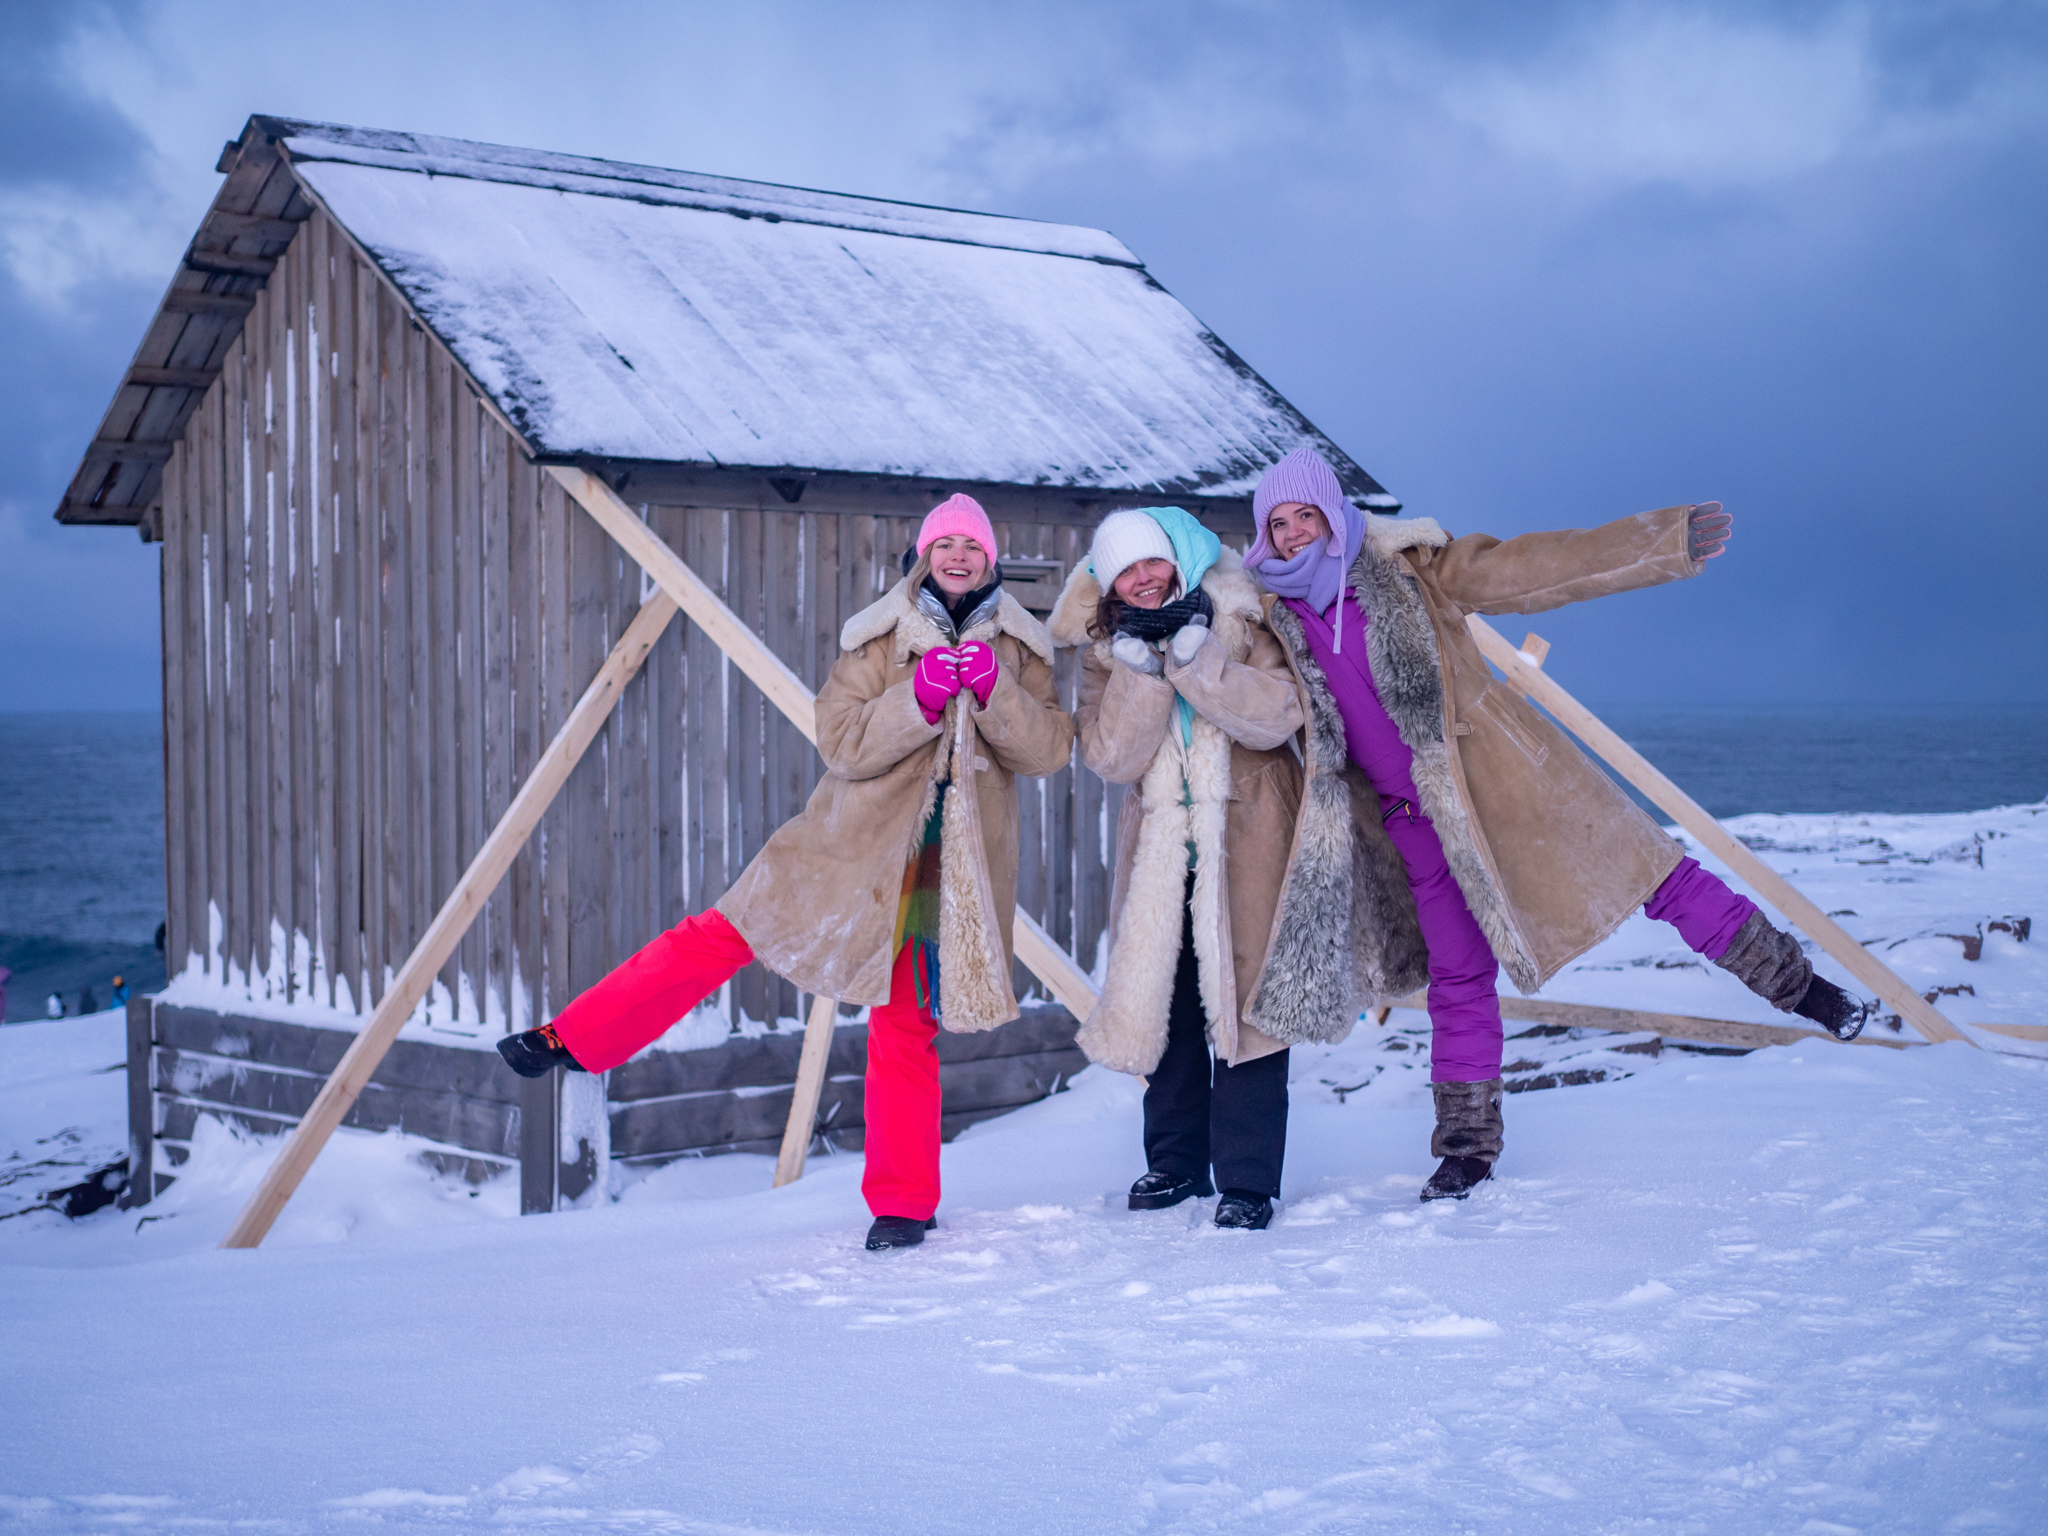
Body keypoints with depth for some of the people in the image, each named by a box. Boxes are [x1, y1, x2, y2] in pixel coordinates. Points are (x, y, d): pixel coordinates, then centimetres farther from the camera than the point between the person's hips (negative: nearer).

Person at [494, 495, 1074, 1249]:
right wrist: (919, 697, -25)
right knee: (723, 934, -8)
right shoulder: (880, 637, -2)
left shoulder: (1019, 647, 4)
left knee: (906, 1032, 3)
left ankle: (903, 1203, 15)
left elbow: (1050, 750, -5)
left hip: (945, 874, 1)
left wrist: (994, 689, -20)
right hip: (851, 848, 0)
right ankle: (568, 1040, -2)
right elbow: (842, 744, -11)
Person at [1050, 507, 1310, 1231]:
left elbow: (1279, 715, -19)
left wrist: (1194, 654, -24)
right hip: (1161, 845, 4)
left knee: (1242, 994, -6)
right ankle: (1176, 1161, 25)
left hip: (1247, 838, -3)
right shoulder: (1103, 648, 2)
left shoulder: (1239, 618, -5)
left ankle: (1247, 1179, 1)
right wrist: (1141, 664, -21)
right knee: (1162, 995, 9)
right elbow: (1111, 757, -11)